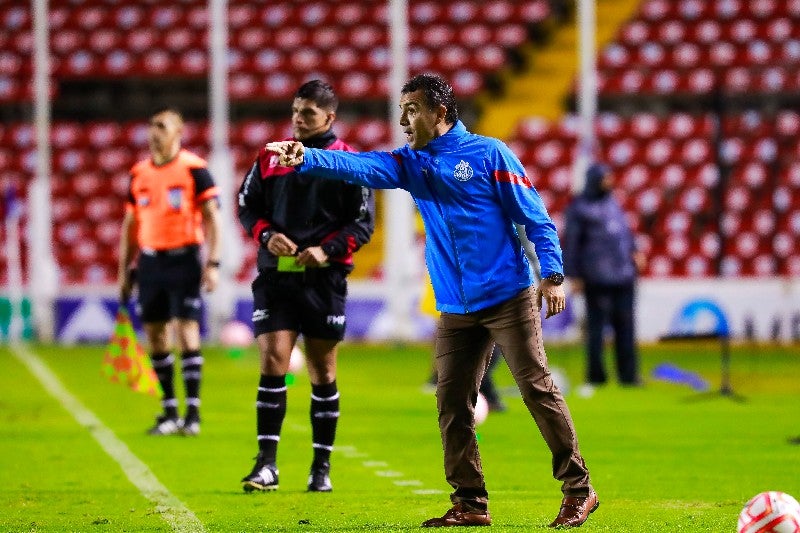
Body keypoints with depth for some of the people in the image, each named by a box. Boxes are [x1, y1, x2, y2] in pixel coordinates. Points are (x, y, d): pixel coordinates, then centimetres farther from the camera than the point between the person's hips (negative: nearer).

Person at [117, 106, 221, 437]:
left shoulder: (193, 168, -5)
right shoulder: (139, 173, 11)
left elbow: (211, 217, -6)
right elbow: (131, 224, 17)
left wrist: (213, 263, -13)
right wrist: (124, 270, 15)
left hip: (184, 260, -5)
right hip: (149, 260, 5)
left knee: (186, 331, -9)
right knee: (155, 335, 5)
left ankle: (193, 412, -5)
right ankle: (169, 412, 14)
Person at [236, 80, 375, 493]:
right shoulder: (271, 157, 8)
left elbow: (363, 221, 0)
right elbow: (247, 206, 13)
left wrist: (328, 250, -15)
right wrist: (266, 235, -7)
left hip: (323, 278, -1)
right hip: (275, 275, 1)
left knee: (323, 373, 6)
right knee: (272, 363, -9)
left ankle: (322, 467, 15)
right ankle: (267, 463, -7)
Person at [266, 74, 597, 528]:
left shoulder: (489, 154, -4)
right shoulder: (410, 163, 9)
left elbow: (535, 215, -4)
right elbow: (361, 166, -8)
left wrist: (553, 274, -11)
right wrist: (306, 159, -24)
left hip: (509, 298, -5)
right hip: (455, 310, 6)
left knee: (538, 390, -6)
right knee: (452, 404, 2)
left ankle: (579, 489, 1)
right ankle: (470, 503, 10)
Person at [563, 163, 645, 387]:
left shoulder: (612, 203, 17)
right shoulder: (579, 207, -3)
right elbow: (570, 242, -4)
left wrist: (634, 251, 12)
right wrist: (572, 275, -8)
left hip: (624, 275, 6)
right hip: (597, 279, -6)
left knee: (625, 326, 7)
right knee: (596, 326, -3)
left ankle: (628, 374, 11)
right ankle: (596, 375, 3)